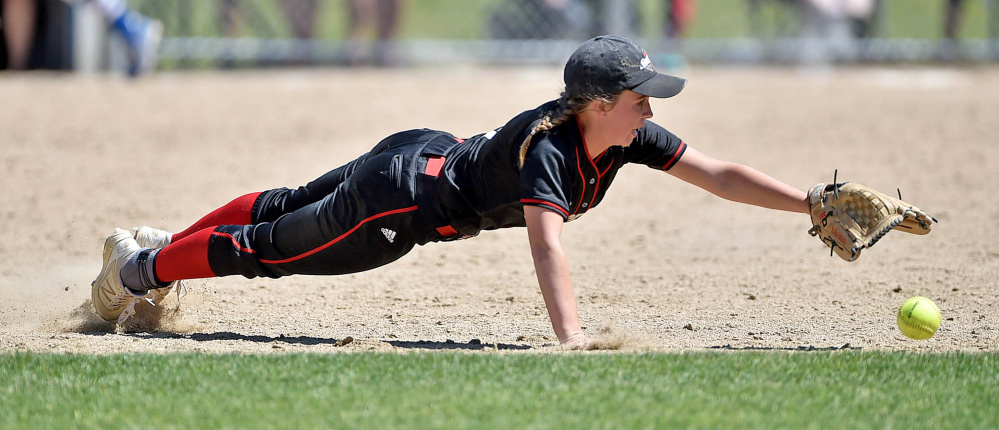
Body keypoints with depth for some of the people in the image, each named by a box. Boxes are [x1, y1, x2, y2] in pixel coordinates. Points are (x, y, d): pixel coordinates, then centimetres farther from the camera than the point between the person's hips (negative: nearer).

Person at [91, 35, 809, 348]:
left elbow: (719, 174, -13)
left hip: (428, 157, 8)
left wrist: (816, 205, -20)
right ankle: (141, 268, 30)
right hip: (399, 201, -8)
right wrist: (573, 344, -63)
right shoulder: (548, 150, -38)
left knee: (285, 208, 26)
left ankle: (165, 247, 47)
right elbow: (547, 245, -51)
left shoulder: (629, 135, -14)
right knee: (270, 246, 10)